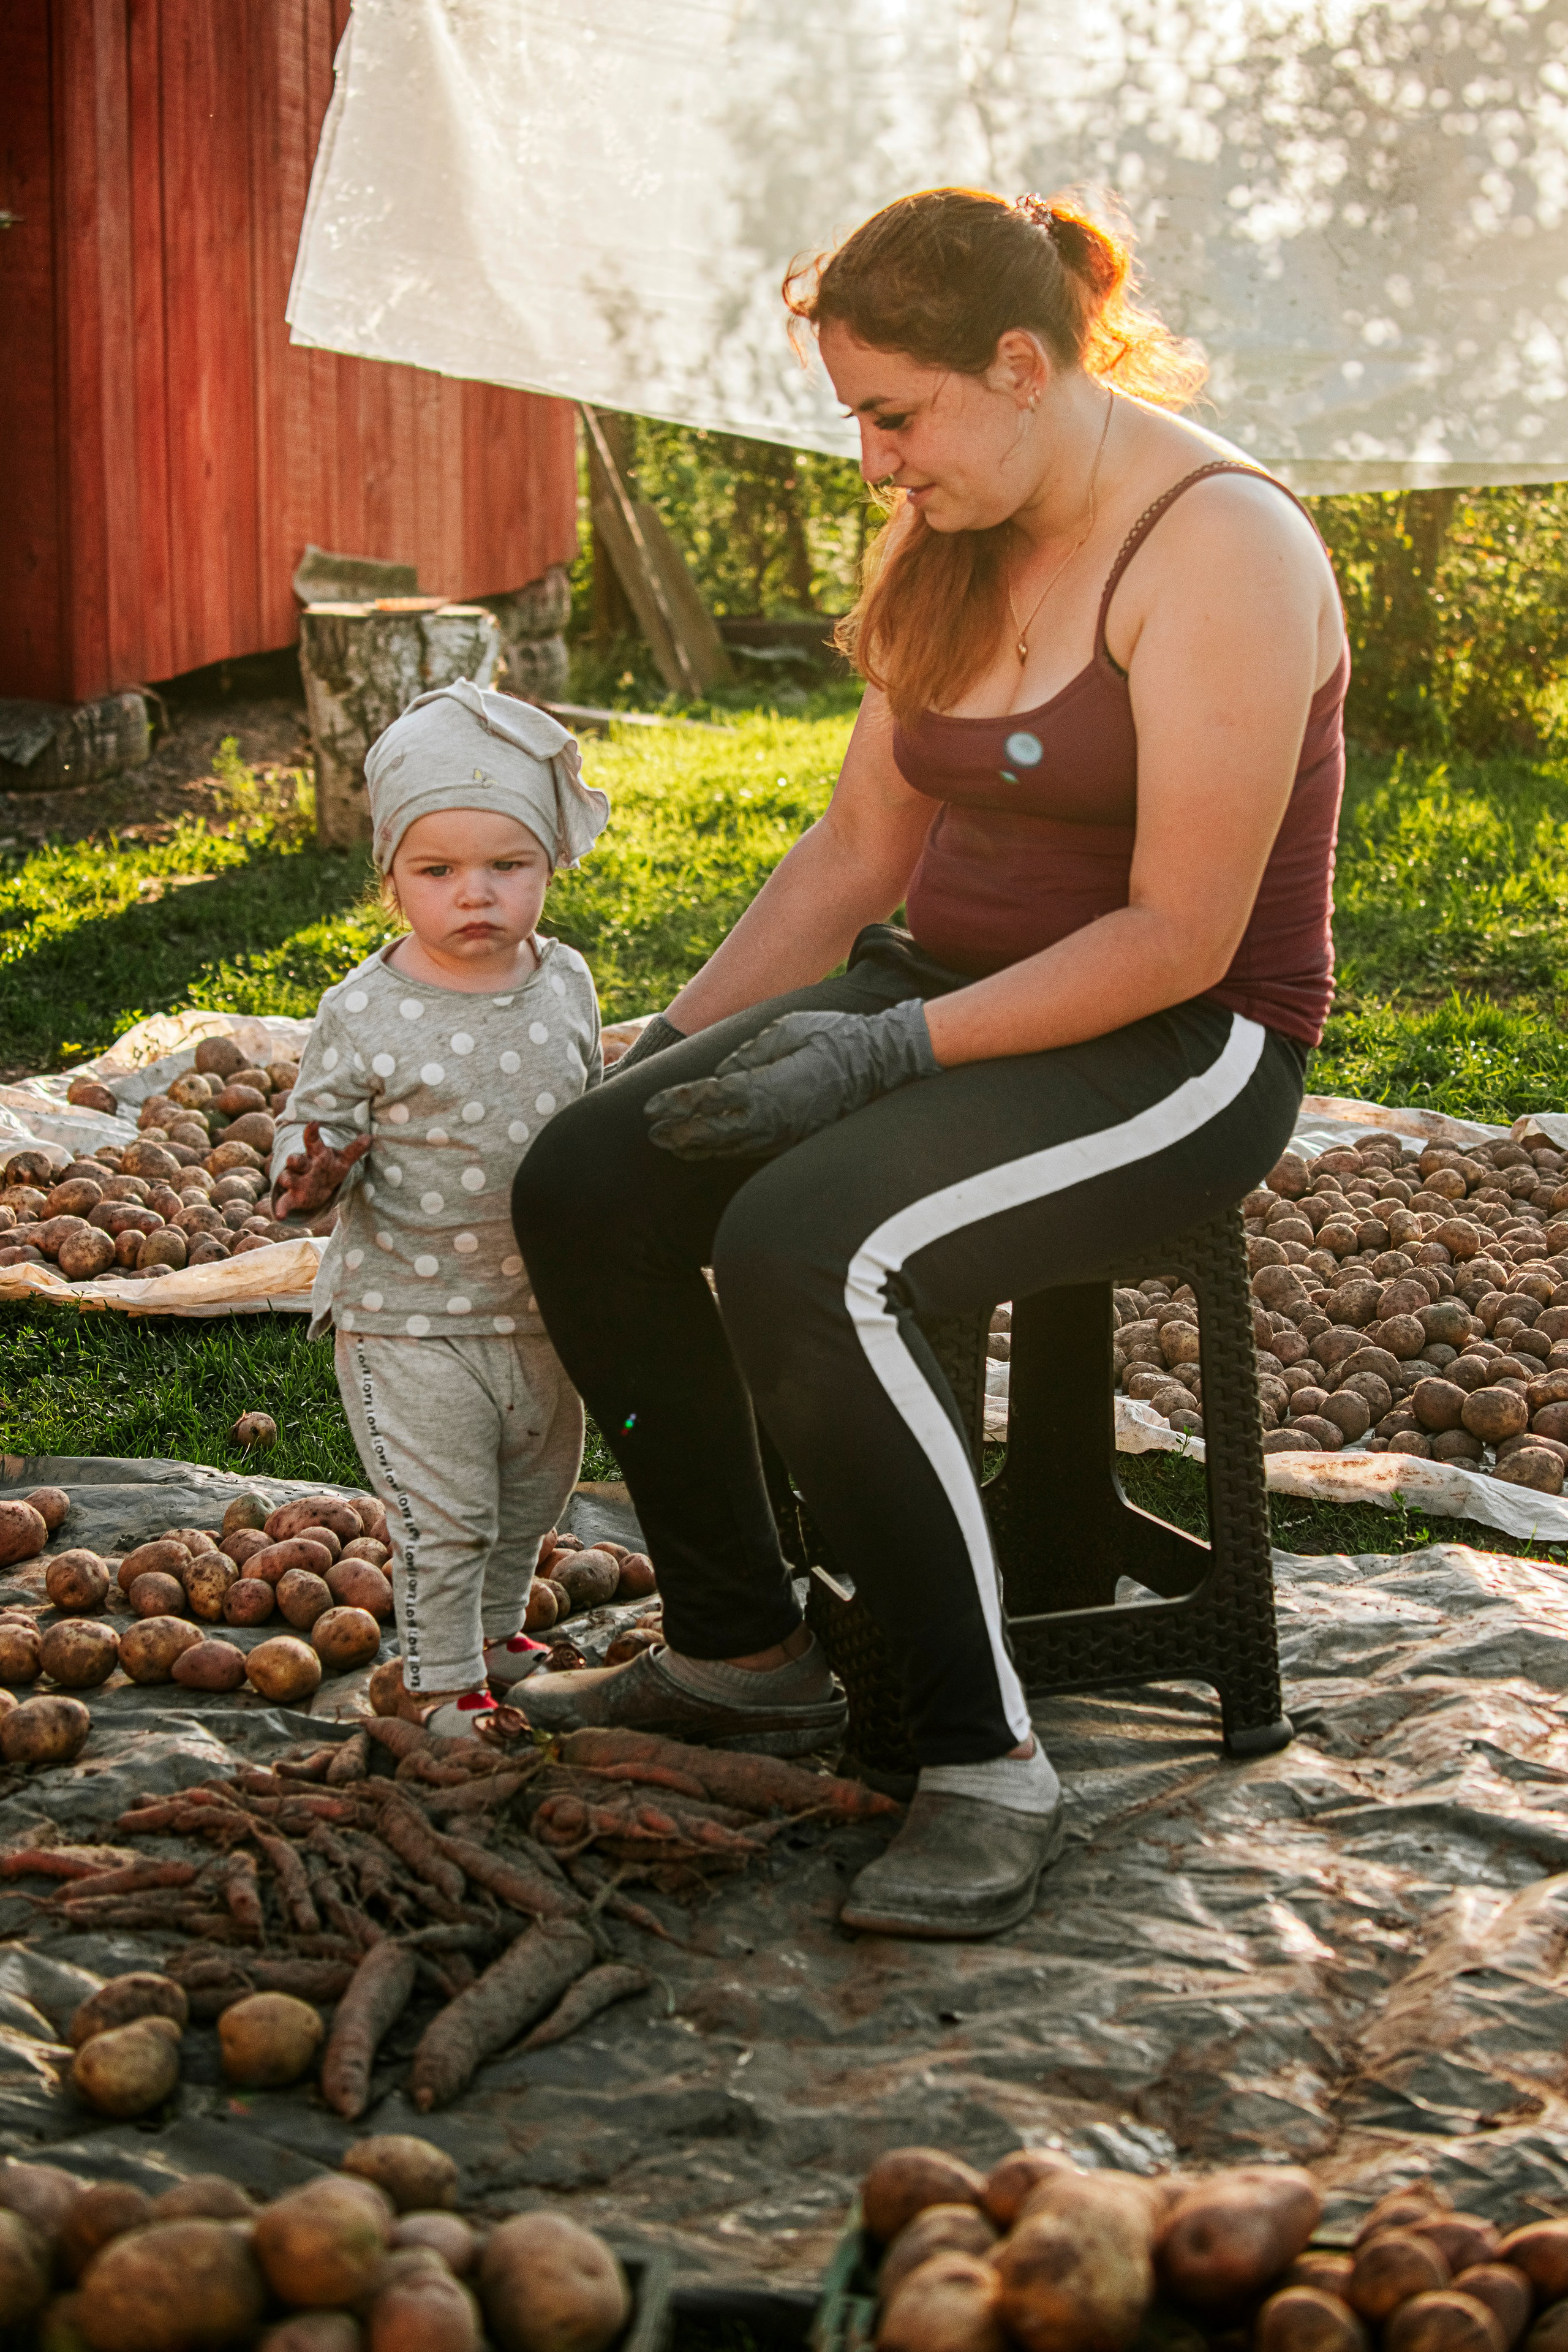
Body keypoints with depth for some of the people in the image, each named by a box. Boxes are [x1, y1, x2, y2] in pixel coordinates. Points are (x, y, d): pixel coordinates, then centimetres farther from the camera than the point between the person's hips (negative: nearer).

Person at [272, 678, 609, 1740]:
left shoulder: (566, 984, -2)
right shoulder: (365, 1014, -16)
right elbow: (316, 1128, -9)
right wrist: (310, 1171, -30)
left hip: (543, 1307, 5)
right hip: (407, 1316, -5)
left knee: (534, 1492, 20)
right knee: (443, 1513, 1)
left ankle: (494, 1631, 43)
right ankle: (439, 1678, 20)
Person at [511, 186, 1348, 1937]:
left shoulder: (1218, 549, -18)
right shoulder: (952, 541, 9)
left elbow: (1182, 938, -21)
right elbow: (864, 843, 14)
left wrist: (888, 1051, -23)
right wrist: (685, 1036, 3)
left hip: (1181, 1050, -8)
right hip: (955, 995, 8)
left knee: (806, 1256, -33)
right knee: (582, 1186, -11)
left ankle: (987, 1759, -18)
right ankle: (741, 1653, 3)